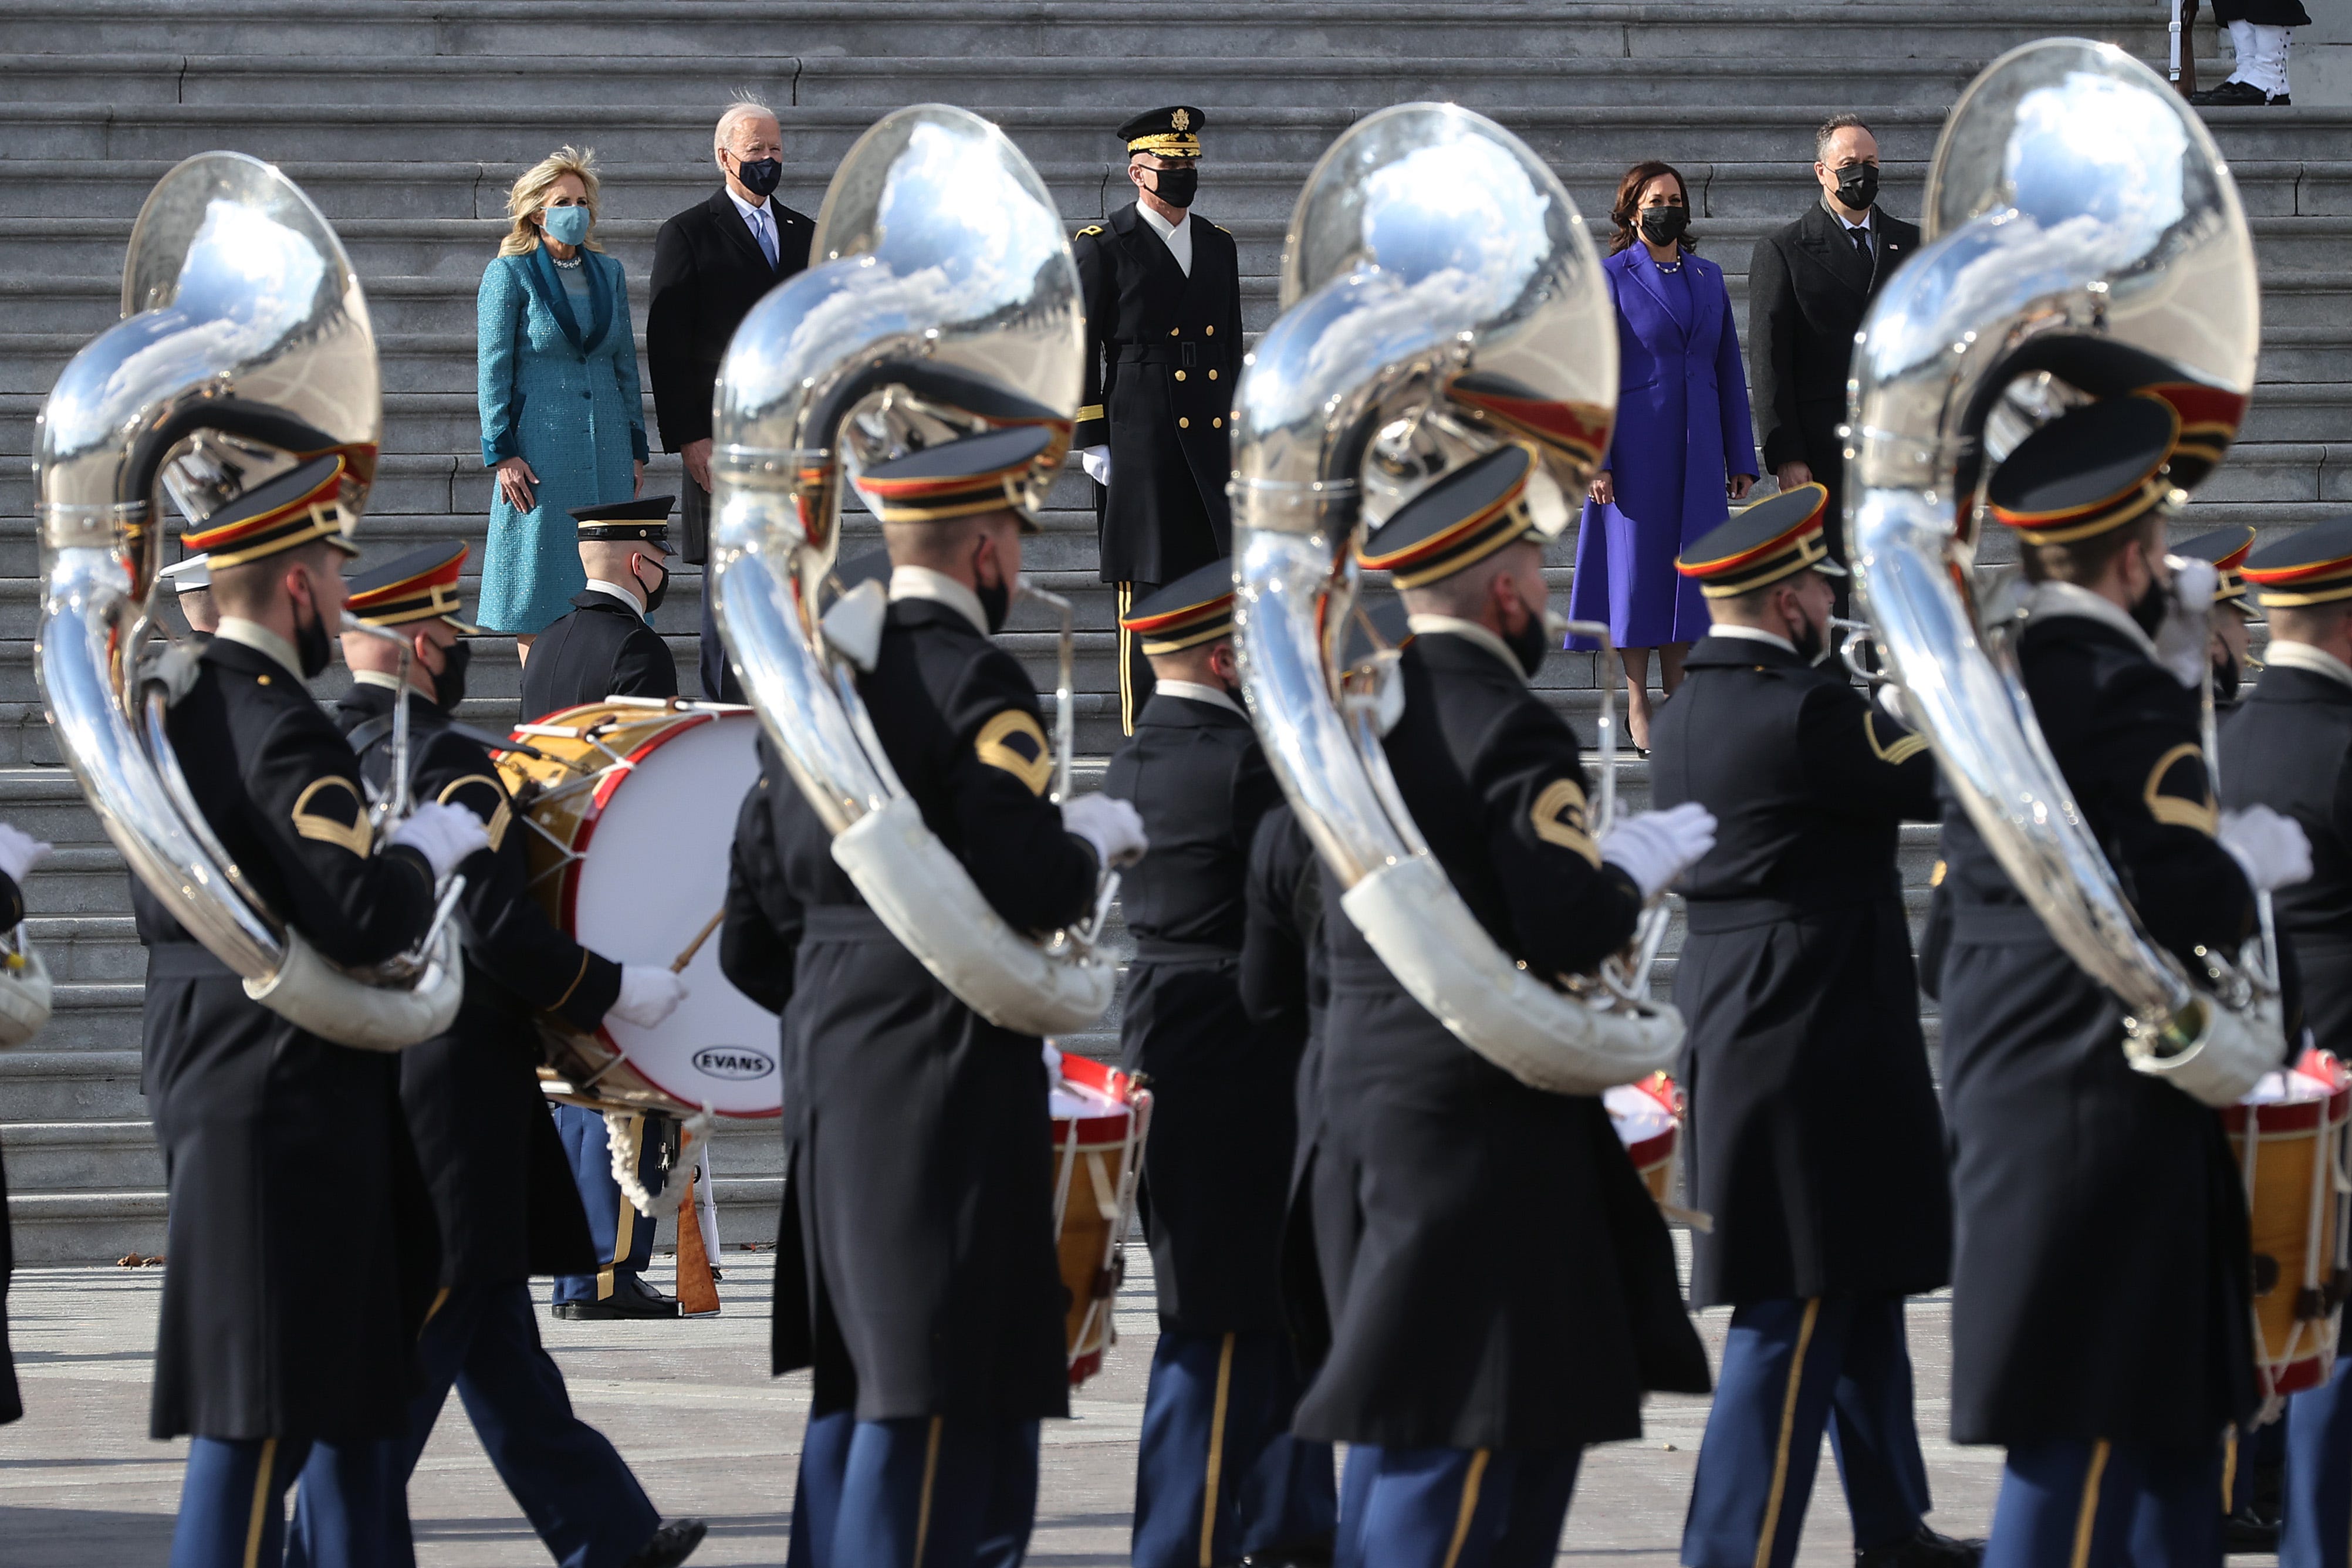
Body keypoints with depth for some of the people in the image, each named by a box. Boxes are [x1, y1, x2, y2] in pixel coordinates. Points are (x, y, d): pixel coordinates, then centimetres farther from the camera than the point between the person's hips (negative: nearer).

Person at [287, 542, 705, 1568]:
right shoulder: (450, 766, -18)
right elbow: (501, 937, -22)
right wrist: (615, 991, -10)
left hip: (357, 1073, 9)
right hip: (447, 1088, -9)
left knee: (494, 1330, 14)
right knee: (418, 1328, -3)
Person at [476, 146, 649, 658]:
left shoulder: (608, 273, 11)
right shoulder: (509, 274, -3)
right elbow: (492, 369, -5)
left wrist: (636, 448, 11)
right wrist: (503, 454, -12)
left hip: (606, 445, 4)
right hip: (541, 449, -4)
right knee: (542, 584, -2)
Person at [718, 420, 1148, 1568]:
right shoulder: (977, 685, -13)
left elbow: (761, 896, 16)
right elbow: (1031, 889, -21)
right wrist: (1099, 836, -2)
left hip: (827, 1068, 9)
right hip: (945, 1073, -9)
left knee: (857, 1372, 16)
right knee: (937, 1385, -6)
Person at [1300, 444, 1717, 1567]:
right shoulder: (1507, 729, -15)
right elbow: (1570, 929, -22)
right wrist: (1647, 859, -3)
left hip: (1367, 1089, 9)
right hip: (1480, 1117, -9)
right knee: (1464, 1435, -5)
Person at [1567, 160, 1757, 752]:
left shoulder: (1707, 277, 11)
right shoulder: (1612, 277, -2)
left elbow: (1729, 371, 13)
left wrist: (1739, 459, 9)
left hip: (1696, 449, 4)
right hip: (1636, 444, -4)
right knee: (1637, 562, -1)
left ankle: (1676, 696, 13)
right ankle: (1638, 704, 5)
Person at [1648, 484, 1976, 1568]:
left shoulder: (1683, 717, 10)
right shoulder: (1805, 712, -19)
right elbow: (1955, 783, -13)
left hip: (1727, 1032, 10)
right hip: (1815, 1044, -10)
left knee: (1862, 1285, 20)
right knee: (1794, 1310, -6)